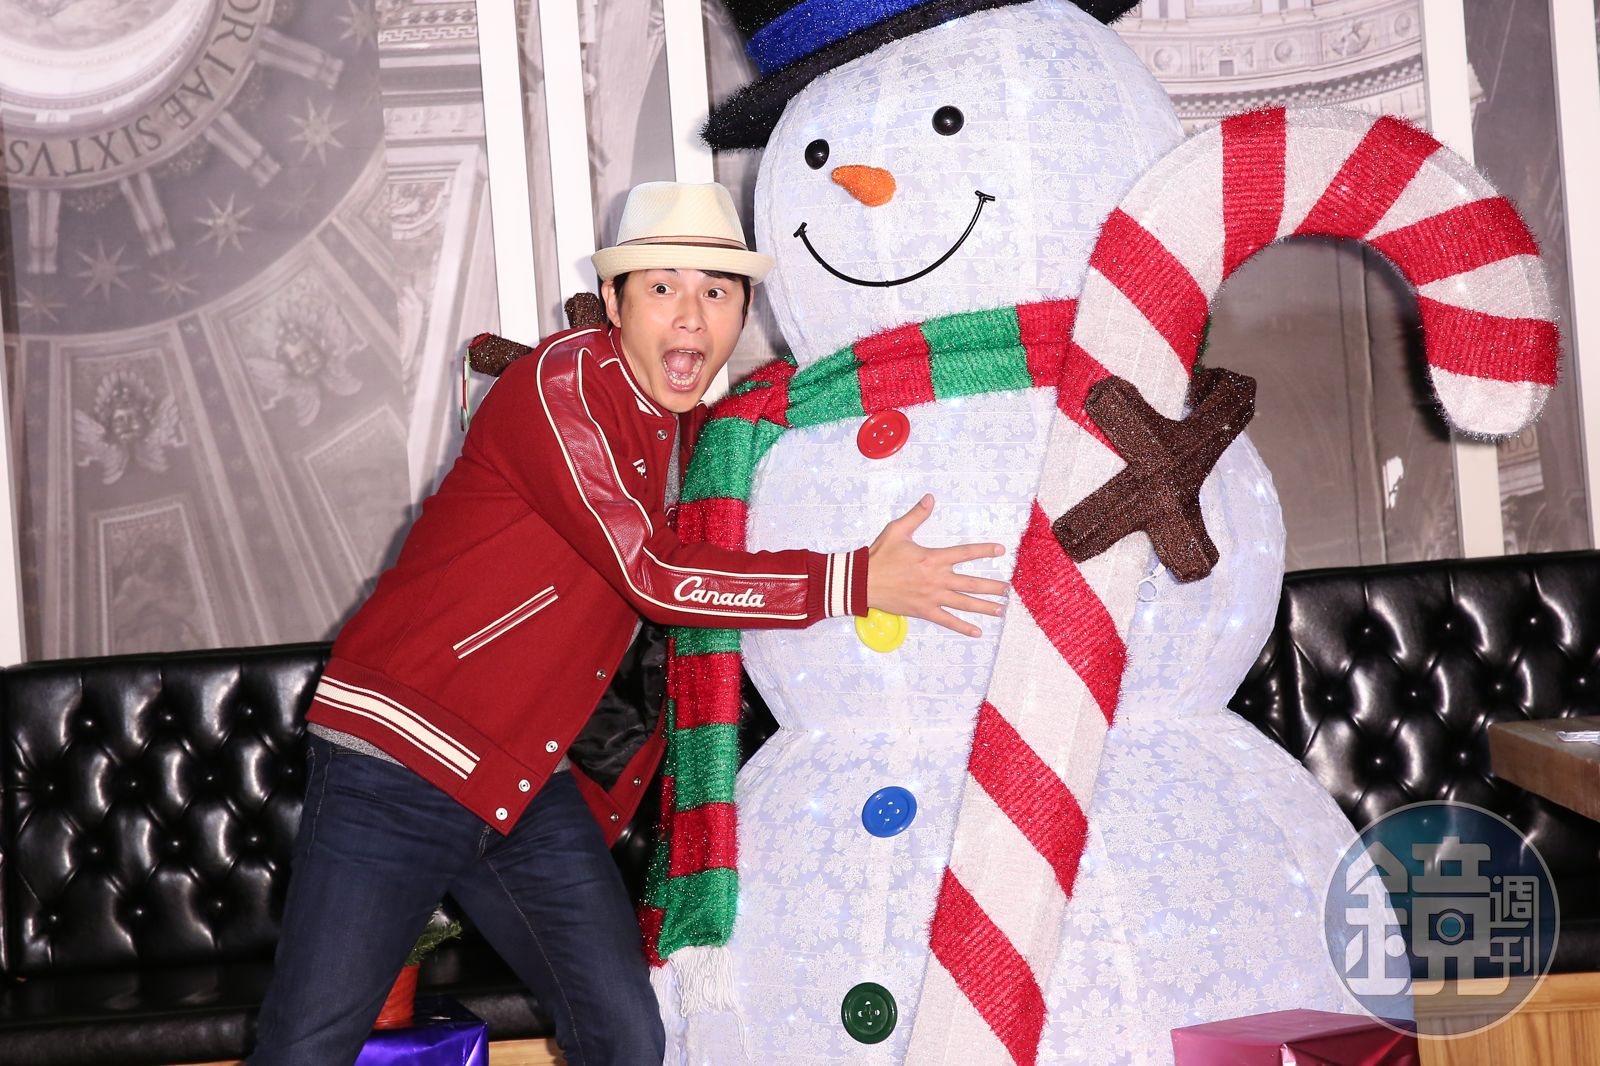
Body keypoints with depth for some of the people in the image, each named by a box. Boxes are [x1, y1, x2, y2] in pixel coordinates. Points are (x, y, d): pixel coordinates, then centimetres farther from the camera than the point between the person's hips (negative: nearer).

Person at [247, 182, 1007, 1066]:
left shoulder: (698, 435, 10)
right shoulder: (563, 380, -14)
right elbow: (652, 575, -22)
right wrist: (858, 581, -22)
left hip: (535, 792, 7)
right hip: (398, 763, -6)